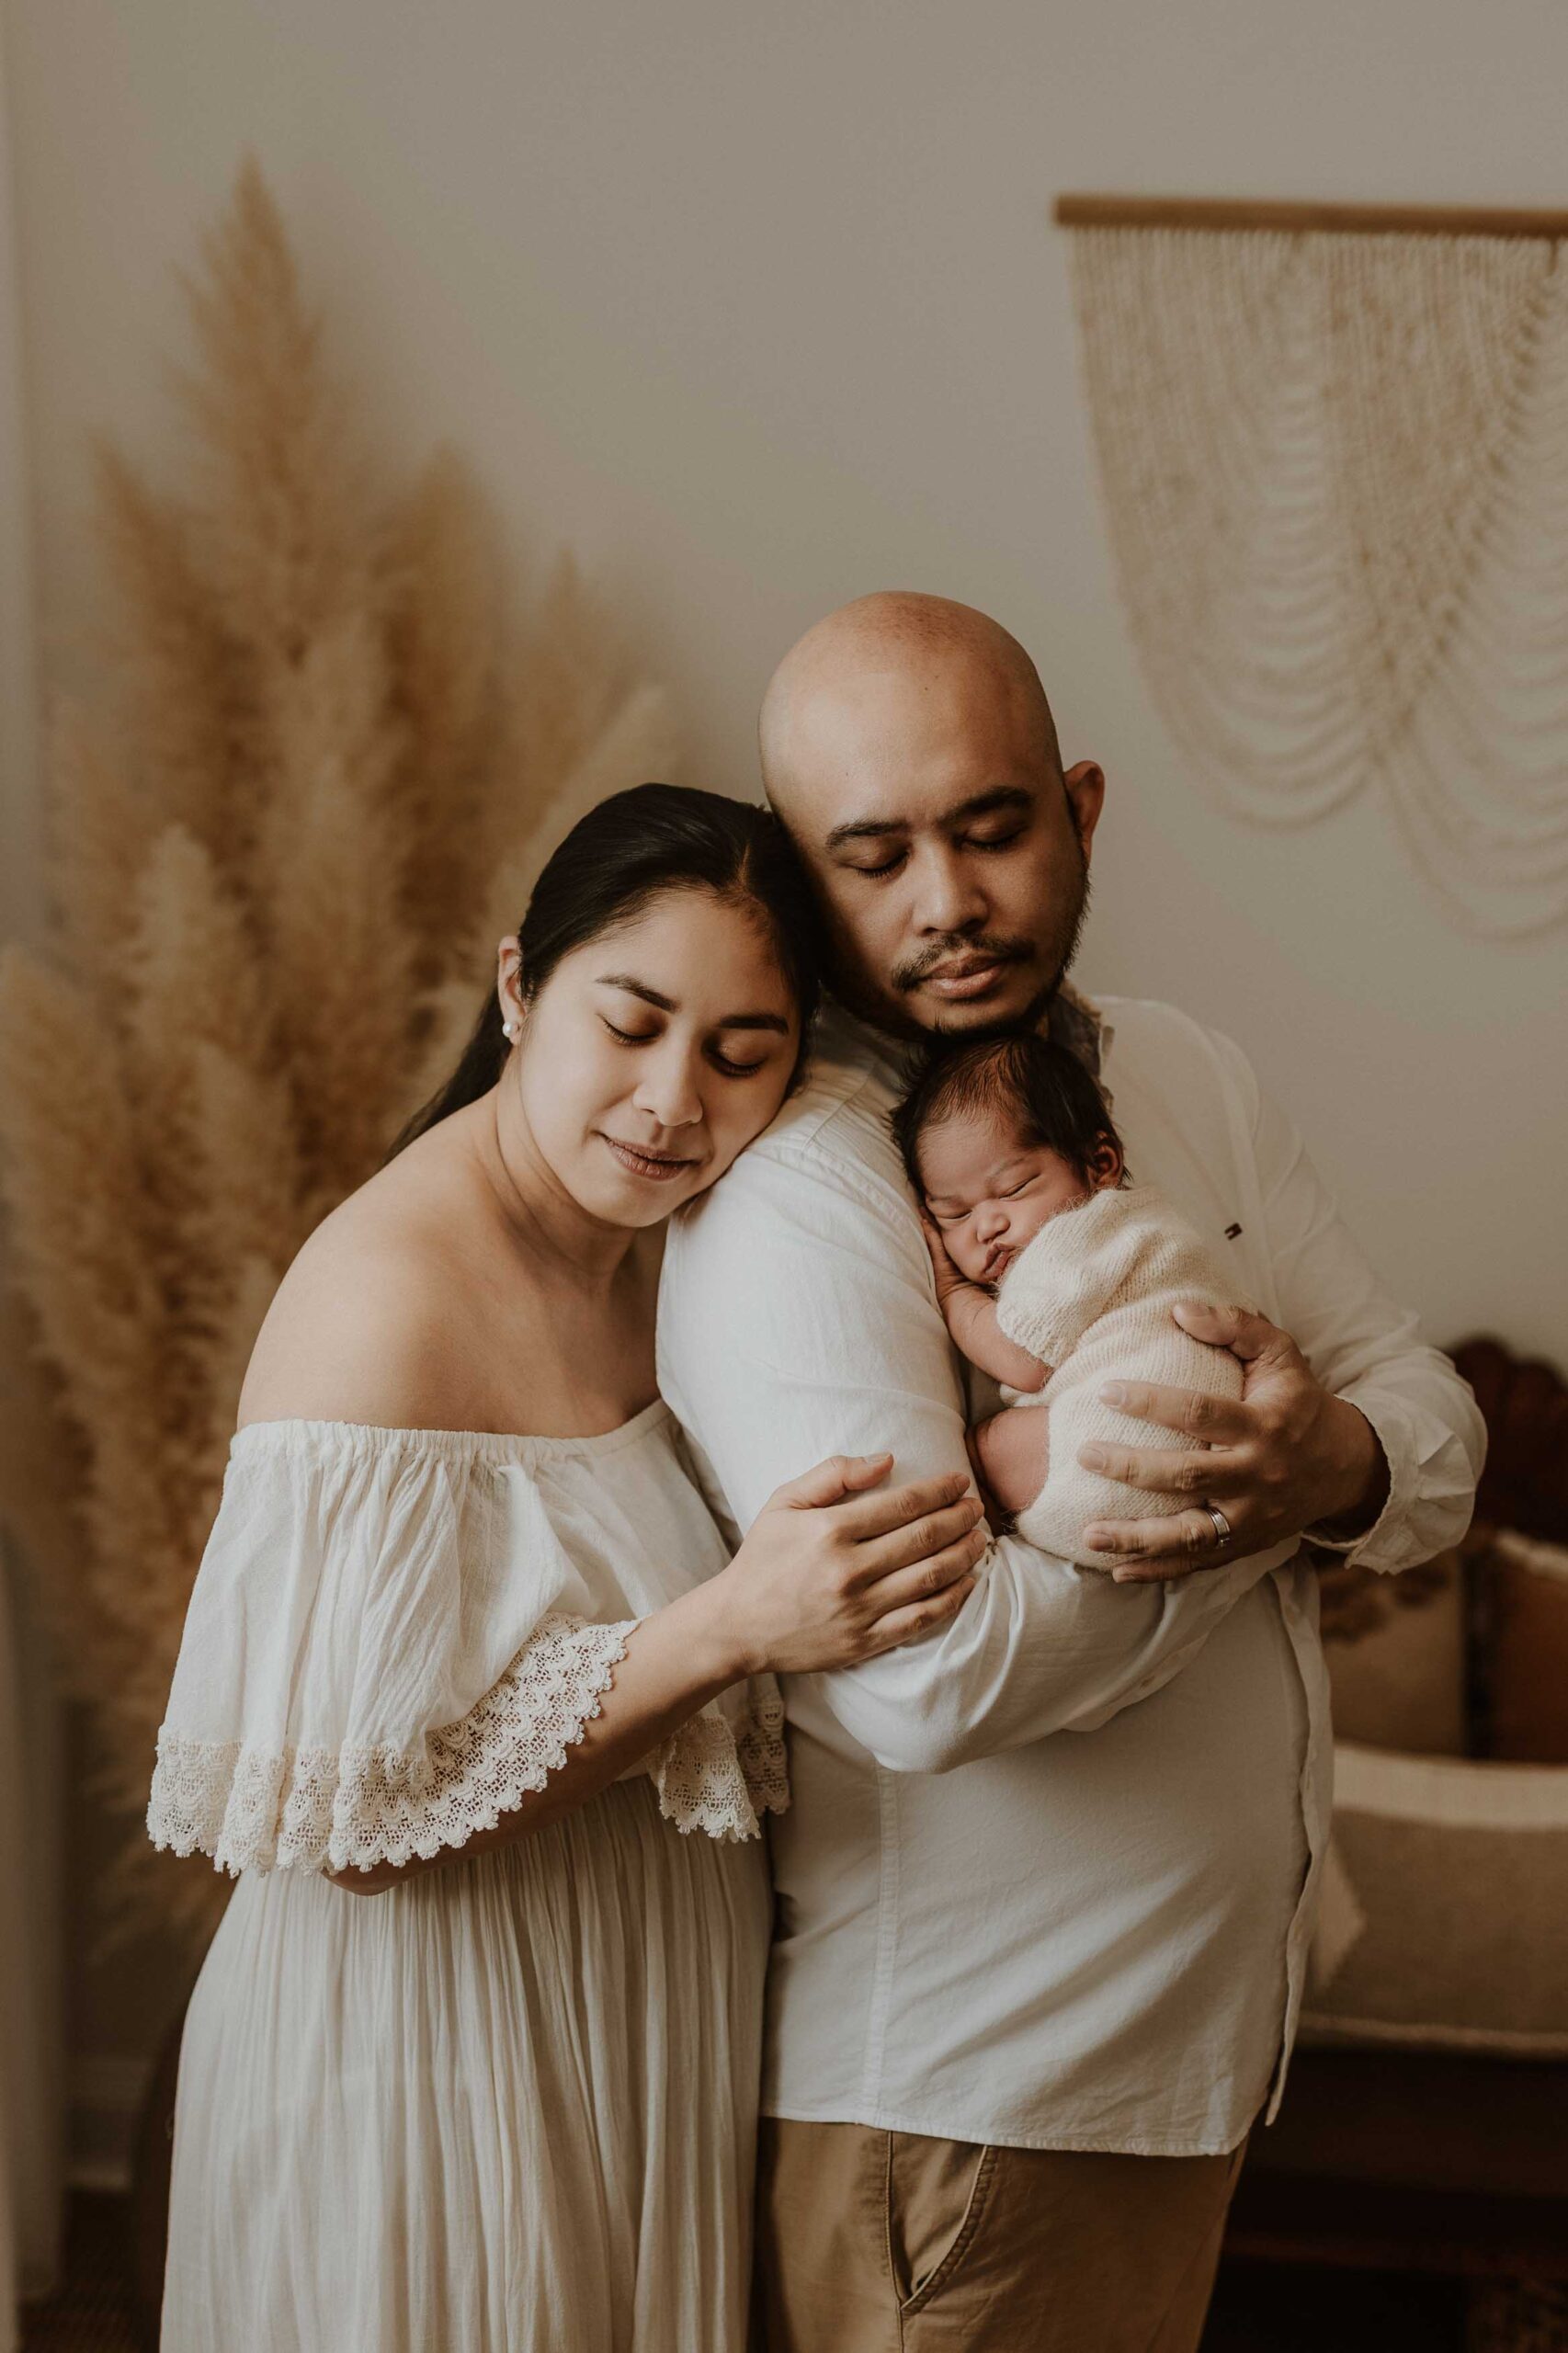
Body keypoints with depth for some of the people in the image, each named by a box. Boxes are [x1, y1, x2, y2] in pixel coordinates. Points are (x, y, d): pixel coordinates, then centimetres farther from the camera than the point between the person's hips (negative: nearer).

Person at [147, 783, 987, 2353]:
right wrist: (733, 1628, -30)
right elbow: (354, 1816, -24)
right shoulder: (389, 1297, -23)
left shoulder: (667, 1243, 2)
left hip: (647, 2027, 8)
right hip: (429, 2050, -8)